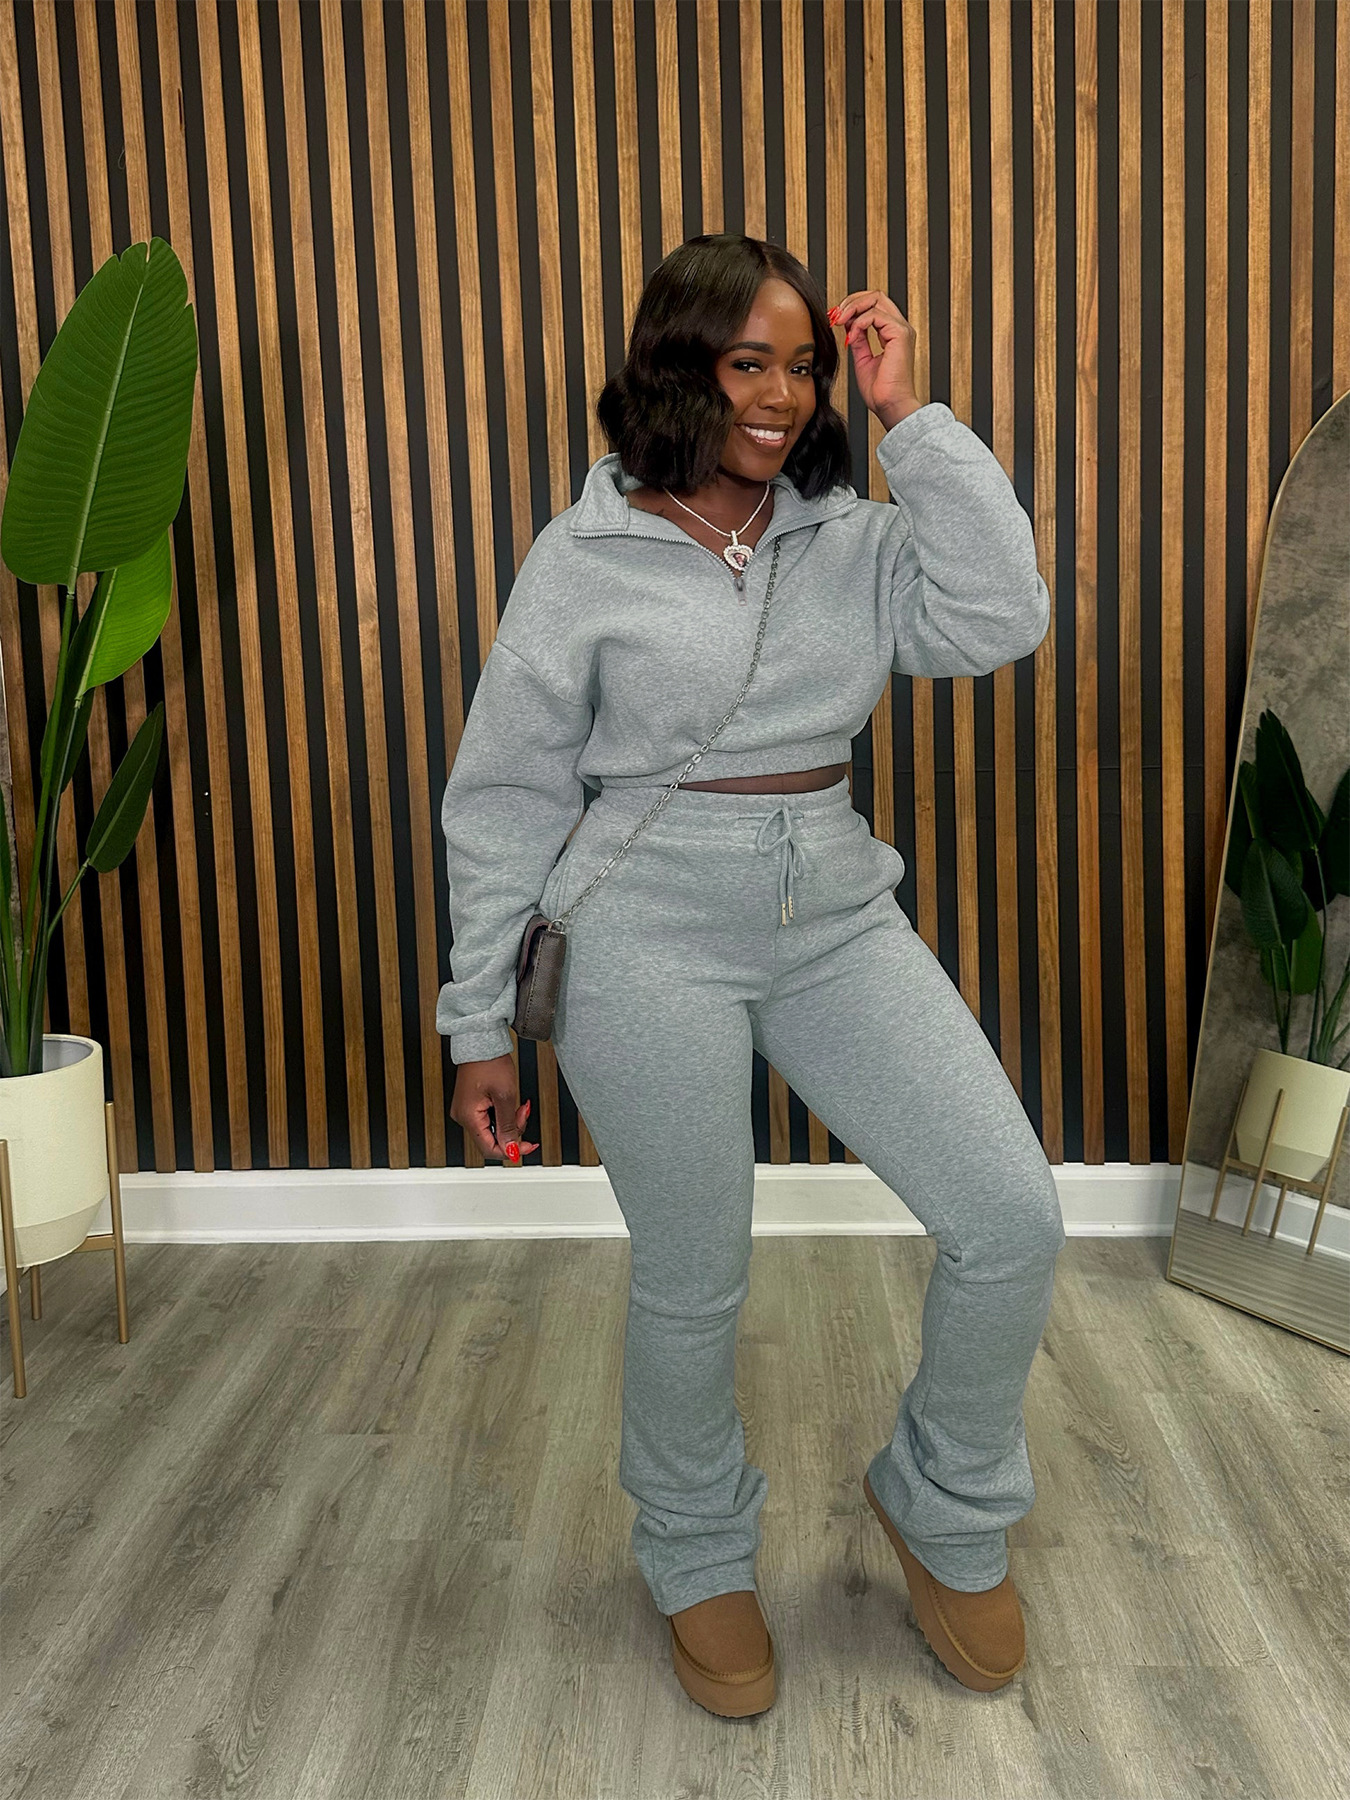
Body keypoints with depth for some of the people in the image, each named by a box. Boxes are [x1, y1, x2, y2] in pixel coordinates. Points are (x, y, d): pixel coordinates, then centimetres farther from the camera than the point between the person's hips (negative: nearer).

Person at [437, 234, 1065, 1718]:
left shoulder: (850, 537, 7)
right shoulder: (585, 558, -3)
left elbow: (998, 619, -10)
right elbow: (502, 799, -1)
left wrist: (911, 418, -8)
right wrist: (480, 1026, -1)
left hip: (839, 919, 4)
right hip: (650, 941, -3)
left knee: (1012, 1218, -3)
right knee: (691, 1284, 7)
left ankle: (944, 1505, 25)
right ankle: (699, 1559, 36)